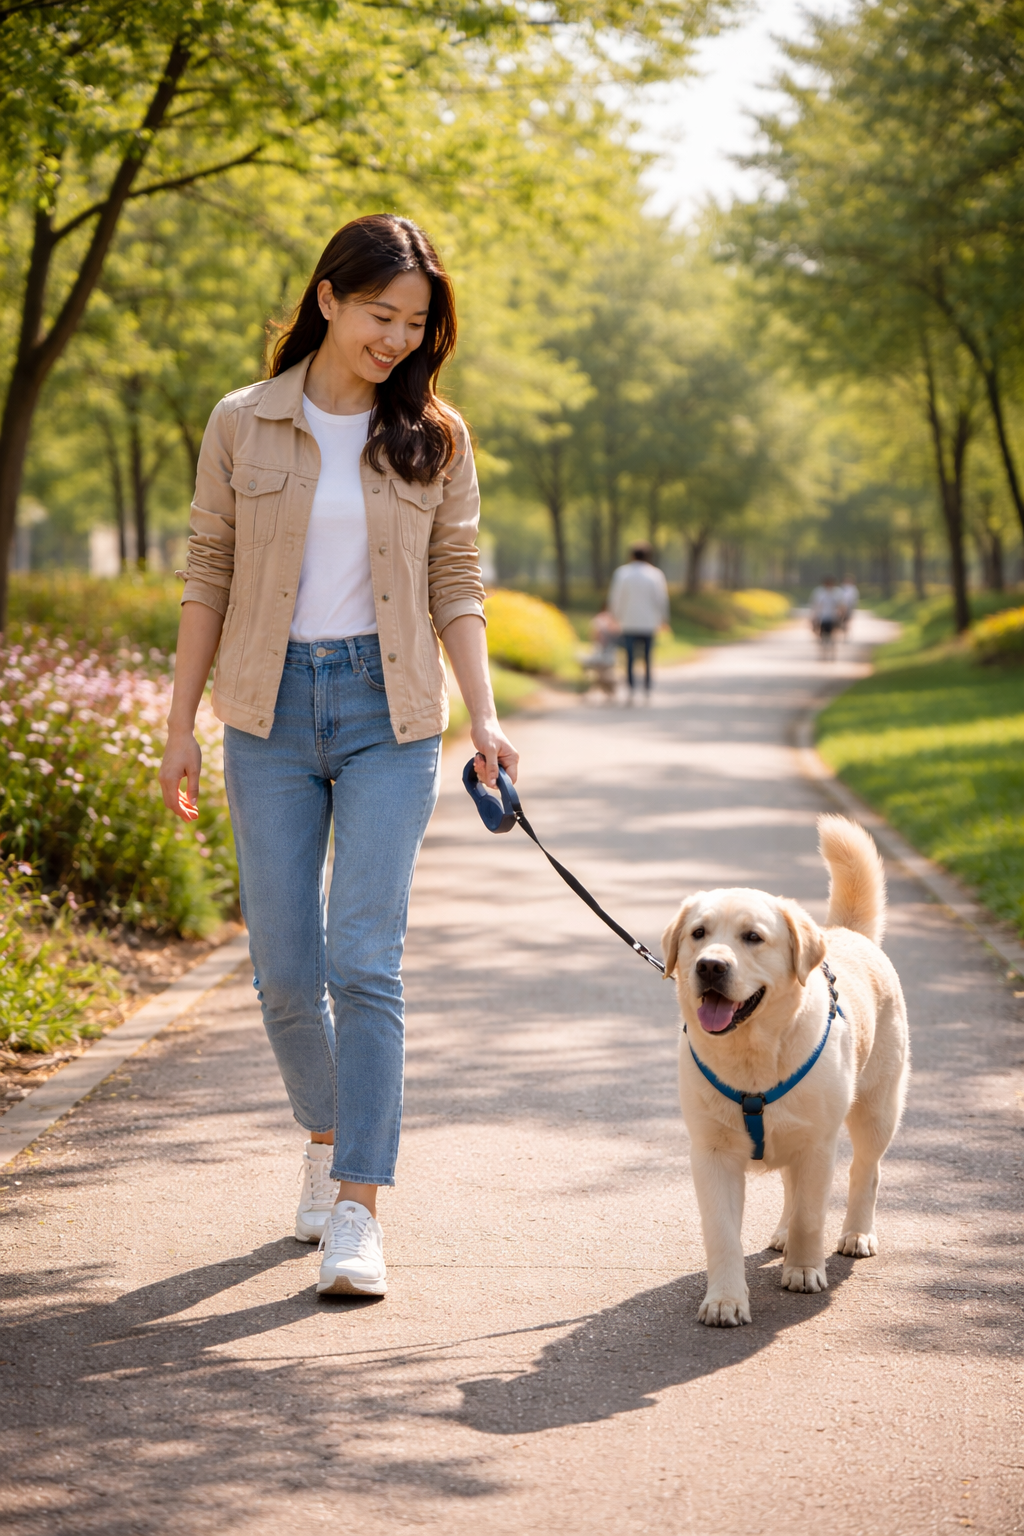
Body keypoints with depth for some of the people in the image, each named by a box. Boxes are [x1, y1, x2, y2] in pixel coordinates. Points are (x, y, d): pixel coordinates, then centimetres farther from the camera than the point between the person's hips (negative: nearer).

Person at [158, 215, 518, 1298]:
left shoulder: (432, 438, 4)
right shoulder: (243, 425, 2)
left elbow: (455, 584, 6)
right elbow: (209, 577, 5)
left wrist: (484, 720, -5)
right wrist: (180, 725, 3)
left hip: (389, 712, -1)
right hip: (271, 711, 1)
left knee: (365, 958, -10)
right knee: (285, 966, 4)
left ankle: (357, 1207, -8)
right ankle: (326, 1137, 31)